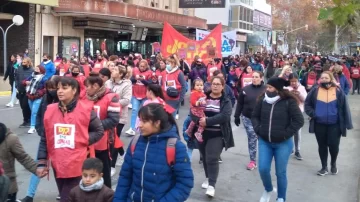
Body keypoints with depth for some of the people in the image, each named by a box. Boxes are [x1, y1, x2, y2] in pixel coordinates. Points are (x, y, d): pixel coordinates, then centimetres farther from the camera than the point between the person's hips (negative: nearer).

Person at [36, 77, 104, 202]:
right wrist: (42, 162, 4)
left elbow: (99, 131, 2)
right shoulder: (50, 110, 3)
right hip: (57, 165, 4)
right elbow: (44, 139, 7)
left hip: (77, 166, -4)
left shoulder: (85, 110, -7)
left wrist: (82, 141, -10)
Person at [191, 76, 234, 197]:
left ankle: (211, 185, -9)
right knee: (205, 158, 14)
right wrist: (199, 120, -23)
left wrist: (207, 121, -25)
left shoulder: (226, 101, -2)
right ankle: (208, 178, 35)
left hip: (217, 135, -4)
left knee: (212, 159, -13)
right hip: (202, 133, 4)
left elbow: (224, 116, -18)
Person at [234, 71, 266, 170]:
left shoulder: (266, 89, -6)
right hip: (248, 118, 1)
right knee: (252, 139, 4)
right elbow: (240, 103, 5)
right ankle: (252, 160, 11)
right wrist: (237, 116, 3)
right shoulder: (246, 89, 0)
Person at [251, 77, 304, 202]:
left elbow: (299, 120, -11)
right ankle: (268, 190, 30)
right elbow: (254, 116, 11)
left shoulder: (289, 102, -13)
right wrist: (258, 130, -3)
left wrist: (286, 134, -14)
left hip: (283, 143, -3)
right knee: (263, 169, -1)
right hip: (264, 142, 3)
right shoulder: (263, 100, -1)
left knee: (280, 173, 4)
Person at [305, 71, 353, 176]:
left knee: (334, 145, -1)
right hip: (319, 124, 1)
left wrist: (347, 123, -3)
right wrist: (312, 114, -10)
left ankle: (333, 164, 28)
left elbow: (345, 108, 0)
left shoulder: (339, 92, -2)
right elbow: (307, 104, 7)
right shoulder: (314, 91, 0)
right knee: (322, 146, 10)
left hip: (335, 125, -1)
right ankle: (324, 167, 24)